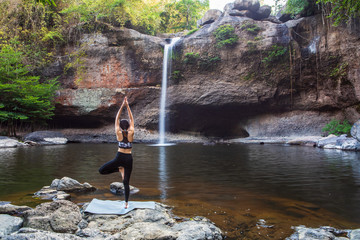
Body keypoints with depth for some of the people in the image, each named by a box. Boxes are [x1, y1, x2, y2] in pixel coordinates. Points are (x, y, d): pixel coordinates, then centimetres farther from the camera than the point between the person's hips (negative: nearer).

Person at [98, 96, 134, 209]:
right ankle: (126, 203, 7)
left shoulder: (118, 133, -5)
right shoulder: (131, 133, -4)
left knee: (101, 170, 13)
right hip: (129, 158, 2)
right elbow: (131, 119, 5)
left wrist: (122, 106, 5)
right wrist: (127, 106, 6)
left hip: (119, 157, -2)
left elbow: (117, 119, 4)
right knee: (126, 182, 8)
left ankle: (119, 169, -2)